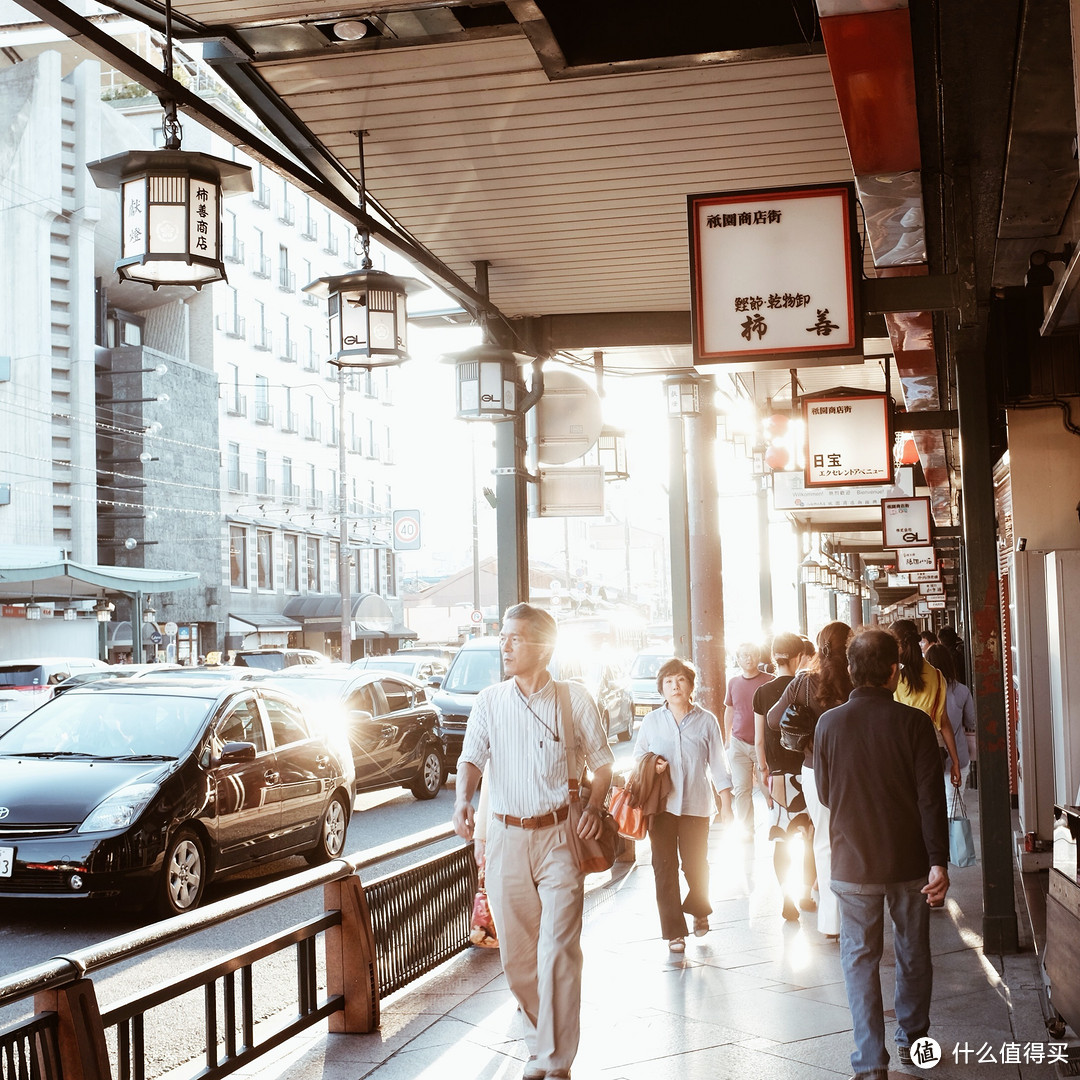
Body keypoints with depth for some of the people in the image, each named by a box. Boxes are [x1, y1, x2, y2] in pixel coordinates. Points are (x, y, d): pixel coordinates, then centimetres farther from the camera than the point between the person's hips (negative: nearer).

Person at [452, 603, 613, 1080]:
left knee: (557, 950, -7)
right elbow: (471, 758, -3)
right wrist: (462, 799, -23)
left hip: (559, 836, -2)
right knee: (515, 952, 9)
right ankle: (540, 1041, 29)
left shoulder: (574, 699, 1)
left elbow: (602, 762, 9)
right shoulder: (489, 701, 5)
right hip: (506, 838, 3)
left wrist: (595, 805, -8)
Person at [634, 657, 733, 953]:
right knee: (665, 867, -1)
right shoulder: (652, 721, 3)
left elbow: (718, 764, 4)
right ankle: (674, 931, 8)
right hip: (661, 804, 1)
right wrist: (652, 766, -9)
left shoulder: (706, 721, 0)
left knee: (696, 863, 5)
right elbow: (637, 757, 13)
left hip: (696, 804, -1)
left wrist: (726, 803, 2)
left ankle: (699, 910, 35)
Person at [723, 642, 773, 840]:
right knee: (741, 790, 2)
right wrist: (726, 738, 19)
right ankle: (746, 831, 10)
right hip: (738, 744, 3)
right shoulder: (734, 682, 9)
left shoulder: (769, 681, -3)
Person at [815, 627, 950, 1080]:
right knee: (913, 953, 19)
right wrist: (939, 862, -11)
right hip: (909, 861, 0)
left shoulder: (829, 723, -7)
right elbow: (931, 797, -14)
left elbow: (824, 793, 4)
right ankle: (911, 1039, 33)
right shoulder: (913, 723, -12)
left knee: (860, 960, 7)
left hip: (853, 862, 0)